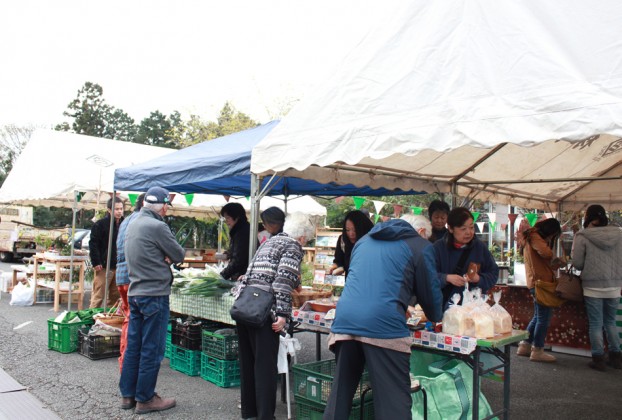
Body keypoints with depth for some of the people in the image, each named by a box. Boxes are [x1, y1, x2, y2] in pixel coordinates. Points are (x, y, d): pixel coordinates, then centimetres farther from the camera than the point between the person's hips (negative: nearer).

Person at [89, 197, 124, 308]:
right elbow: (93, 244, -9)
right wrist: (96, 262, -15)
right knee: (98, 296, -3)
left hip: (119, 266, 6)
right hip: (104, 266, -5)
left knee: (116, 295, 11)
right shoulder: (100, 224, -6)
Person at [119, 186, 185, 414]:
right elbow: (179, 255, -9)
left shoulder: (133, 224, 10)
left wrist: (162, 257, 0)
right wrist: (169, 255, 10)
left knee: (133, 345, 14)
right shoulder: (157, 226, -17)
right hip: (155, 293, -9)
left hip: (135, 292, 9)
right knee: (151, 349, 1)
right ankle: (145, 399, 10)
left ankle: (127, 394, 24)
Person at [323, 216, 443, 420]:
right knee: (394, 402, 2)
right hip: (383, 325, -5)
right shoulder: (420, 245, 10)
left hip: (344, 319, 5)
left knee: (340, 395, 16)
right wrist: (435, 317, 35)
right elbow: (429, 290, 14)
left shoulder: (363, 240, 26)